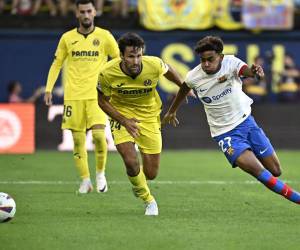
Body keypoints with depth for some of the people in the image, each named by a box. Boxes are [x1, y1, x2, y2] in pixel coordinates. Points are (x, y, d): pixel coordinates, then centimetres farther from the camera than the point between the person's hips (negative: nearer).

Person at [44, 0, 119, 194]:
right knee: (78, 140, 1)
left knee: (99, 135, -16)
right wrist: (49, 89, 4)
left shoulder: (104, 36, 1)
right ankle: (85, 180, 11)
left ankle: (101, 173, 5)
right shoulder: (67, 38, 6)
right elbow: (57, 64, 13)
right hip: (73, 96, 2)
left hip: (97, 95, -2)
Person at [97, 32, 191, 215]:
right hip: (121, 114, -1)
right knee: (131, 162, -22)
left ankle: (139, 184, 44)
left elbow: (168, 70, 2)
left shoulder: (154, 65, -23)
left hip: (149, 117, 1)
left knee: (151, 174, 2)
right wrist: (124, 121, -19)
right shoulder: (108, 73, -25)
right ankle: (149, 200, 8)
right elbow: (102, 100, -8)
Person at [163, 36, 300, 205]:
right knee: (259, 172, -21)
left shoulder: (230, 63, -16)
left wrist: (255, 72, -63)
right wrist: (172, 111, 29)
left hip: (246, 121, 1)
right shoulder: (194, 77, -11)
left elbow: (246, 70, -38)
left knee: (275, 171, 7)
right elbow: (184, 89, 13)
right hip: (225, 134, -1)